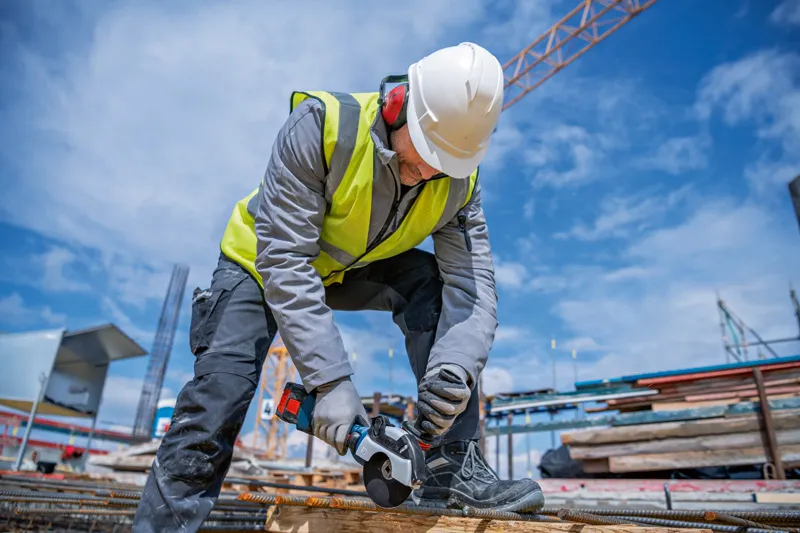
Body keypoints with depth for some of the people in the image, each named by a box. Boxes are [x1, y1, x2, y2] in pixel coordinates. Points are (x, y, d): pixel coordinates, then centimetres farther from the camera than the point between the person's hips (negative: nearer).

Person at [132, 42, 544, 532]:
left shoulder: (459, 182, -18)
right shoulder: (323, 125, -33)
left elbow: (473, 286, -23)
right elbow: (284, 260, -36)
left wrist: (456, 369, -44)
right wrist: (330, 381, -39)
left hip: (352, 271, 3)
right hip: (262, 261, -3)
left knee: (434, 281, -20)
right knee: (216, 400, -15)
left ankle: (455, 466, -15)